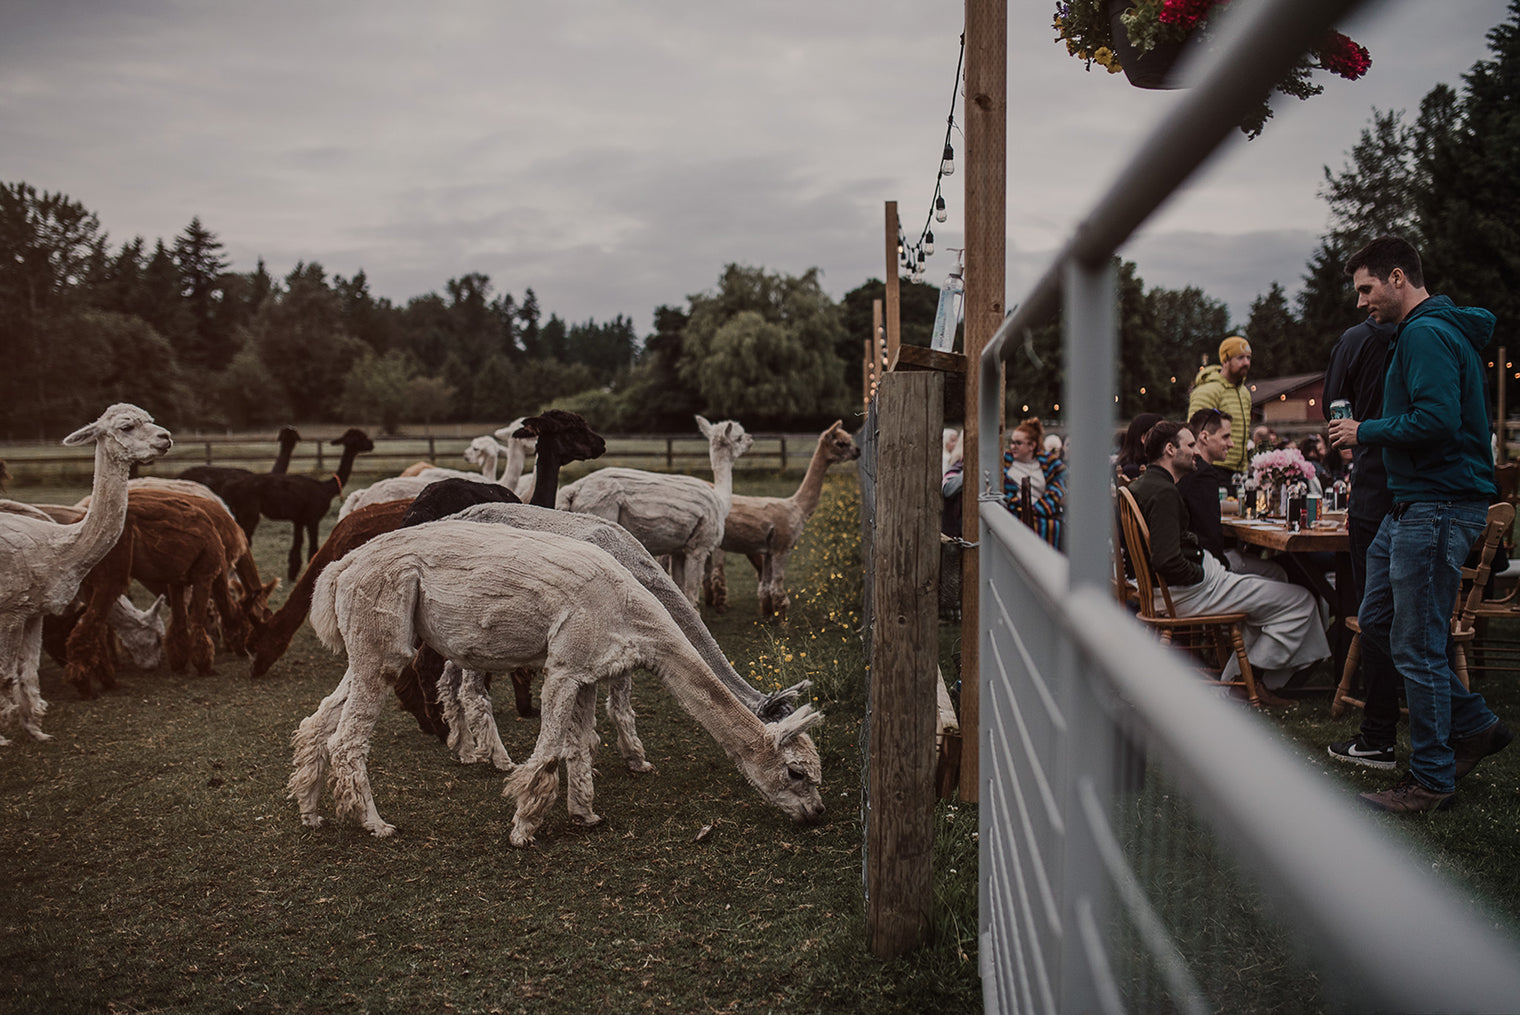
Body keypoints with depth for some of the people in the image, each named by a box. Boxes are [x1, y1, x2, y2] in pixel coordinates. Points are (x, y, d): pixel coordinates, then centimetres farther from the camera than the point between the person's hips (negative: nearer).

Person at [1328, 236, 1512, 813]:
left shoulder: (1425, 334, -15)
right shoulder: (1444, 330, 19)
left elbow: (1437, 420, -27)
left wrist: (1367, 432, -13)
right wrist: (1369, 436, 14)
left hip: (1437, 507, -11)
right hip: (1412, 505, 11)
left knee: (1417, 646, -3)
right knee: (1376, 621, 16)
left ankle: (1431, 782, 8)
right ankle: (1475, 725, 24)